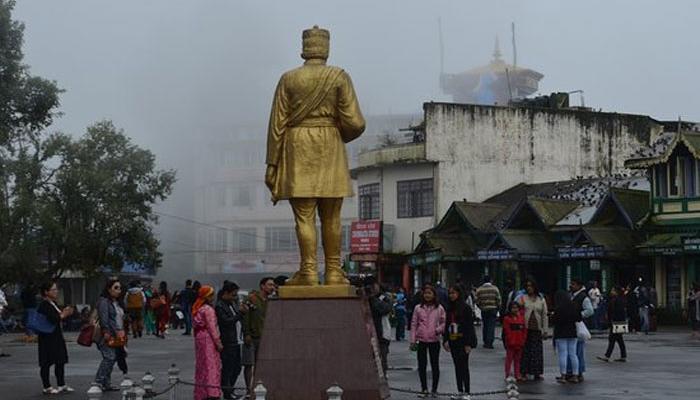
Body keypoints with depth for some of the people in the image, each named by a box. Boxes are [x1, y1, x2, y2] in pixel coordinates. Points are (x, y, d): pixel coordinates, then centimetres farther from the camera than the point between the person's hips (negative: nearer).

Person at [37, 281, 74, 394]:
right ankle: (46, 387, 2)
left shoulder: (53, 304, 15)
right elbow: (50, 319, -25)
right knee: (47, 362, -3)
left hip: (57, 337, 10)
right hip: (48, 337, -10)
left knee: (60, 361, 11)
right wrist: (62, 315, -13)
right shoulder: (43, 305, -15)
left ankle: (61, 385, 18)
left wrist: (65, 313, 5)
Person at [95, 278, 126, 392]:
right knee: (109, 357, -16)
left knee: (112, 359, 7)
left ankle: (106, 384, 12)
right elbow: (104, 320, -16)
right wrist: (108, 335, -21)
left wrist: (122, 335, 18)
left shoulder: (117, 302, 20)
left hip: (117, 336, 9)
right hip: (108, 336, -9)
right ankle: (98, 381, -13)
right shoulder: (104, 301, -8)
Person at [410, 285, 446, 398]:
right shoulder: (418, 308, 3)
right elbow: (414, 324, 5)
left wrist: (439, 329, -16)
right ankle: (424, 389, 16)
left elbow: (443, 323, 5)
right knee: (422, 365, 5)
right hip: (421, 340, 1)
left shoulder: (439, 308, 1)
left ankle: (434, 389, 17)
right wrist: (413, 340, 0)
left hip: (434, 340, -1)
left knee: (435, 365, 6)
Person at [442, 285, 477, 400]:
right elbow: (446, 325, 15)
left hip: (463, 341, -7)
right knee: (457, 367, 10)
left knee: (464, 366, -4)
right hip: (453, 342, 7)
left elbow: (470, 326, -12)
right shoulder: (449, 309, 11)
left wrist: (468, 344, -16)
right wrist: (445, 340, 7)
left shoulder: (466, 308, -9)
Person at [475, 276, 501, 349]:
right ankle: (489, 343, -9)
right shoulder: (495, 288, -2)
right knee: (491, 326, -3)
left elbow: (477, 301, 1)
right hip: (493, 309, -2)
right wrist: (498, 308, 10)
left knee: (485, 326, 14)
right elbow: (498, 300, -4)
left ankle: (485, 342, 19)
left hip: (483, 310, 2)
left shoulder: (479, 289, 2)